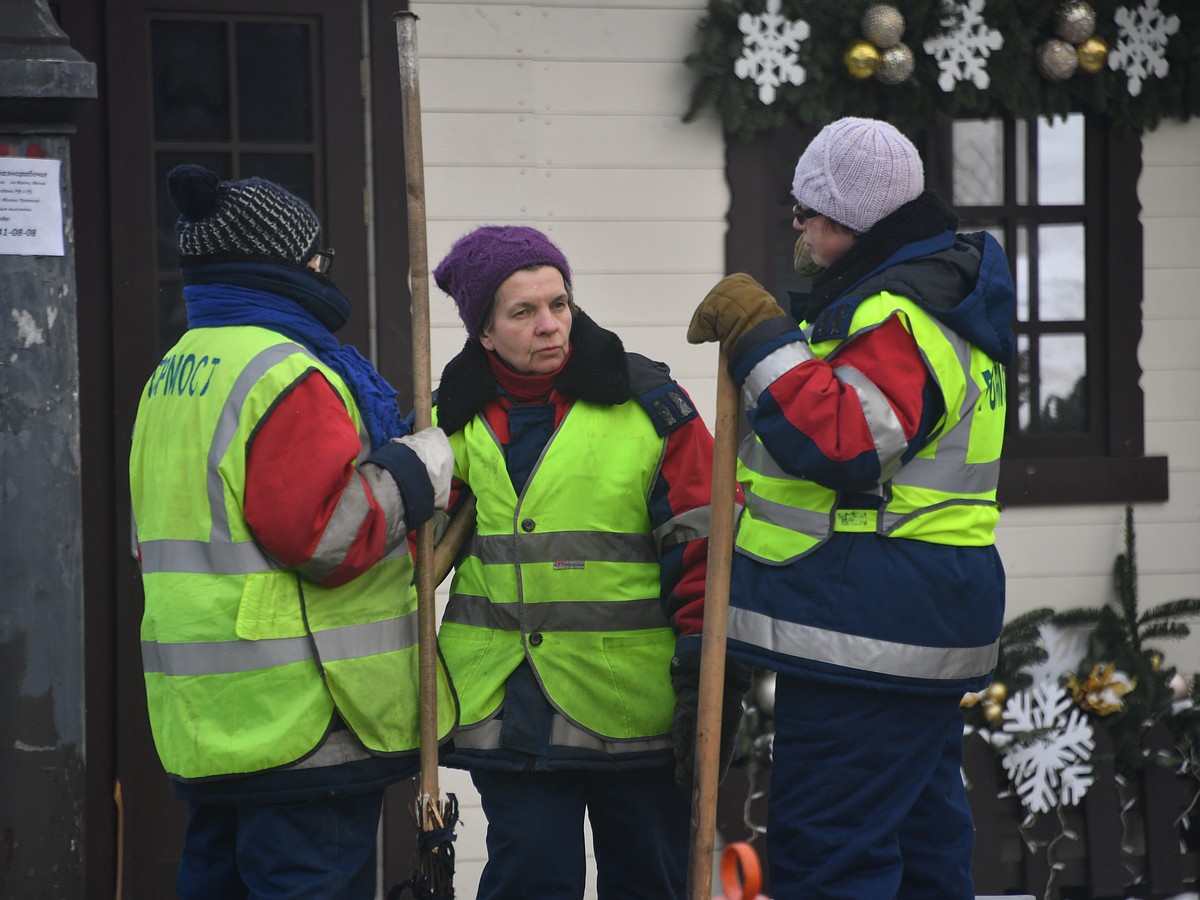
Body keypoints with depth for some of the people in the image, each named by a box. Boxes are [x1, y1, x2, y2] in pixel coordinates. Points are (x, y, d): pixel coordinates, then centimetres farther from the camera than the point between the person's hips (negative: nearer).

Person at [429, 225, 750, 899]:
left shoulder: (648, 404, -2)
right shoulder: (455, 421, 7)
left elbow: (703, 546, -4)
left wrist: (710, 677, -10)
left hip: (635, 708, -2)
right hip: (508, 708, 2)